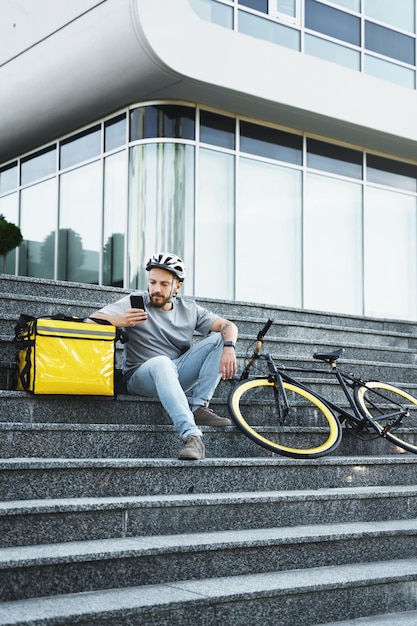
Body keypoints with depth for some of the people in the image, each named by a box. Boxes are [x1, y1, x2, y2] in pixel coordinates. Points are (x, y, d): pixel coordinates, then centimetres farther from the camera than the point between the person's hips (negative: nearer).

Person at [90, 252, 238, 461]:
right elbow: (94, 320, -12)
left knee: (219, 338, -10)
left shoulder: (189, 309, 8)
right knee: (161, 363, -40)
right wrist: (121, 321, -34)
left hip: (178, 375, 4)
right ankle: (191, 436, -52)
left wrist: (229, 348, -20)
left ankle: (198, 407, -19)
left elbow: (228, 326, 4)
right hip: (142, 377, -4)